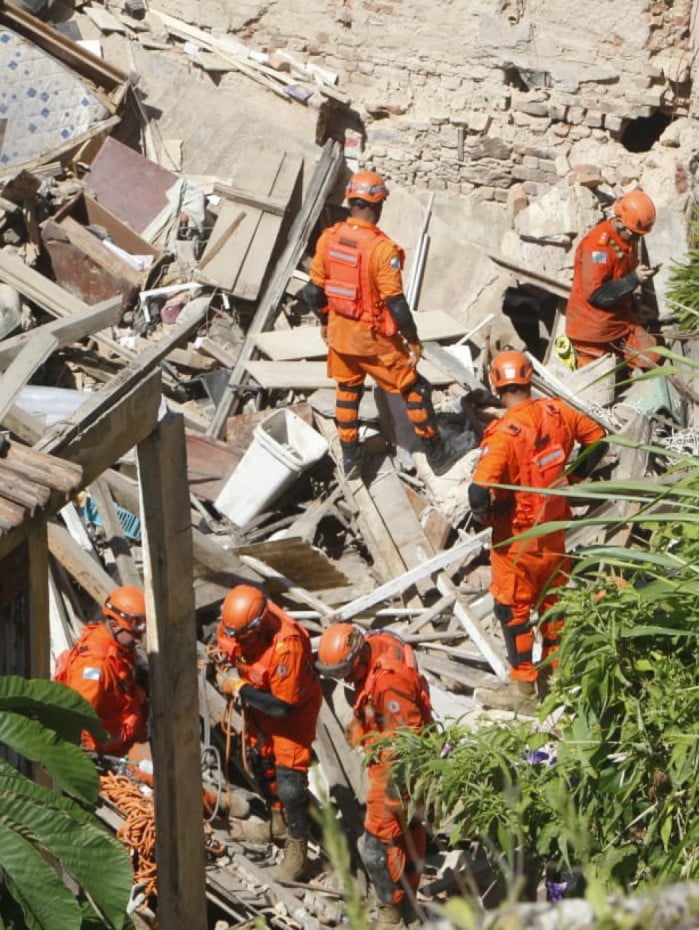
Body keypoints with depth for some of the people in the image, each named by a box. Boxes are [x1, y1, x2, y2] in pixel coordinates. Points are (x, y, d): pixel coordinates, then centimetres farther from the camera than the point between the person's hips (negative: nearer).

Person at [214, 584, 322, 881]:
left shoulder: (286, 646, -41)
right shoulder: (233, 624, -22)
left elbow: (283, 706, -34)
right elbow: (223, 648, 3)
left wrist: (240, 689, -30)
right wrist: (222, 668, -18)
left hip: (294, 707, -7)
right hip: (257, 701, 7)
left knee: (289, 781, -8)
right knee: (259, 761, 24)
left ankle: (297, 850, 9)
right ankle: (277, 817, 49)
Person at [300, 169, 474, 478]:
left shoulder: (328, 238, -7)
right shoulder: (382, 248, -25)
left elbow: (314, 290, 2)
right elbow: (395, 302, -22)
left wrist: (324, 321, 19)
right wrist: (413, 340, -10)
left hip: (340, 332, 6)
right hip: (373, 338, -6)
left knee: (347, 390, 23)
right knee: (415, 389, 10)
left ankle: (350, 459, 32)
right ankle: (438, 454, 21)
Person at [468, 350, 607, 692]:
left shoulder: (503, 433, -28)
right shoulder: (556, 412, -11)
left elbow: (479, 493, -34)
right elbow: (597, 439, 5)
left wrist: (485, 514, -12)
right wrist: (574, 477, 12)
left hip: (516, 536, -5)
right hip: (554, 527, 5)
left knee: (514, 606, 13)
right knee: (552, 598, 23)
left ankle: (523, 676, 24)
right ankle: (555, 666, 39)